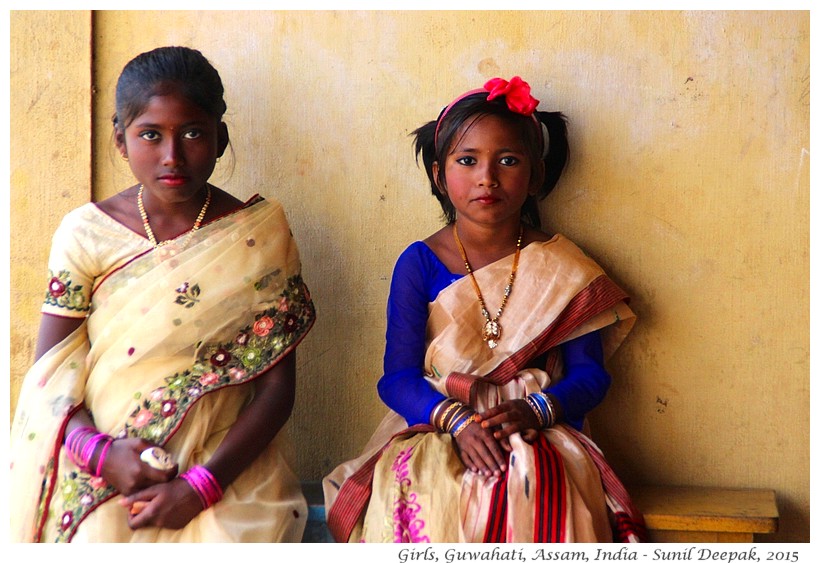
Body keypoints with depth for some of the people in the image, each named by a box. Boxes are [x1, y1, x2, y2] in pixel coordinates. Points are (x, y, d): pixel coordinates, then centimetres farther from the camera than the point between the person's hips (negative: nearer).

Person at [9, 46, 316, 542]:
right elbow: (49, 374, 2)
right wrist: (100, 451, -16)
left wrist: (200, 486, -12)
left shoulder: (259, 235, -1)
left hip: (230, 468, -1)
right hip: (107, 474, 1)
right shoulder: (85, 234, 2)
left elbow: (277, 385, -3)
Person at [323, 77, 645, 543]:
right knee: (425, 499, -34)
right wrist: (456, 420, -22)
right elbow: (398, 377, -3)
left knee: (538, 491, -35)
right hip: (434, 430, 0)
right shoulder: (420, 264, 3)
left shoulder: (562, 268, 6)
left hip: (538, 434, 1)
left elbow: (590, 373, 3)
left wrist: (535, 409, -18)